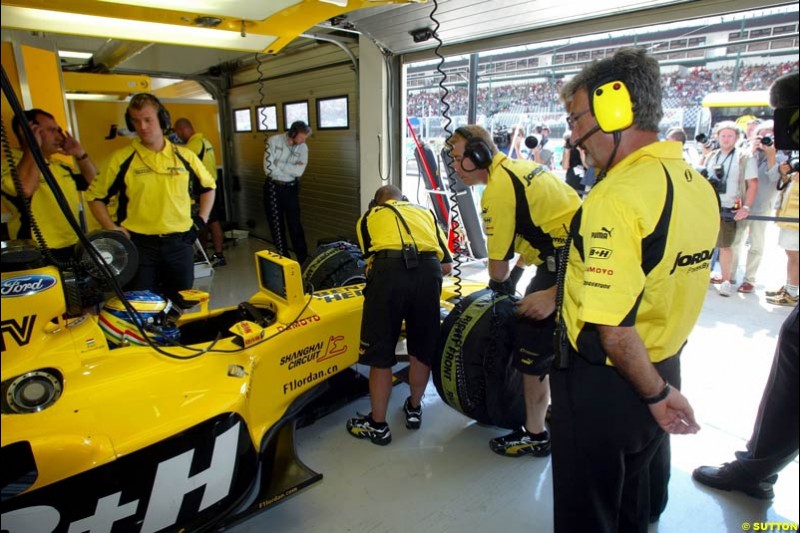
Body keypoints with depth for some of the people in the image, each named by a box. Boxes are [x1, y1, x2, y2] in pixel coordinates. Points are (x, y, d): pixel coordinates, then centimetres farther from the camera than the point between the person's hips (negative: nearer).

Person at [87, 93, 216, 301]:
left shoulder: (185, 156, 3)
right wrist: (112, 229, -6)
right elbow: (96, 196, 5)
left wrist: (200, 222, 8)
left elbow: (208, 187, 17)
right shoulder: (121, 158, -2)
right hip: (139, 244, -2)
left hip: (179, 243, 2)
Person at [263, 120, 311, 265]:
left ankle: (303, 258, 8)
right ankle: (283, 258, 19)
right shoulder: (274, 141, -11)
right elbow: (268, 168, -19)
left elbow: (299, 172, -18)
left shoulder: (303, 148, -5)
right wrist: (291, 170, -14)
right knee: (276, 224, 7)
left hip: (291, 188, 1)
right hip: (273, 188, -1)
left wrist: (279, 164, -18)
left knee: (295, 223, 2)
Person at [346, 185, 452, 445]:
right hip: (428, 272, 3)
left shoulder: (368, 216, 29)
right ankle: (414, 408, 40)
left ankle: (377, 424, 26)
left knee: (380, 354, 12)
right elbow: (447, 265, 27)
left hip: (388, 271, -2)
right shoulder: (425, 212, 34)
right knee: (422, 350, 22)